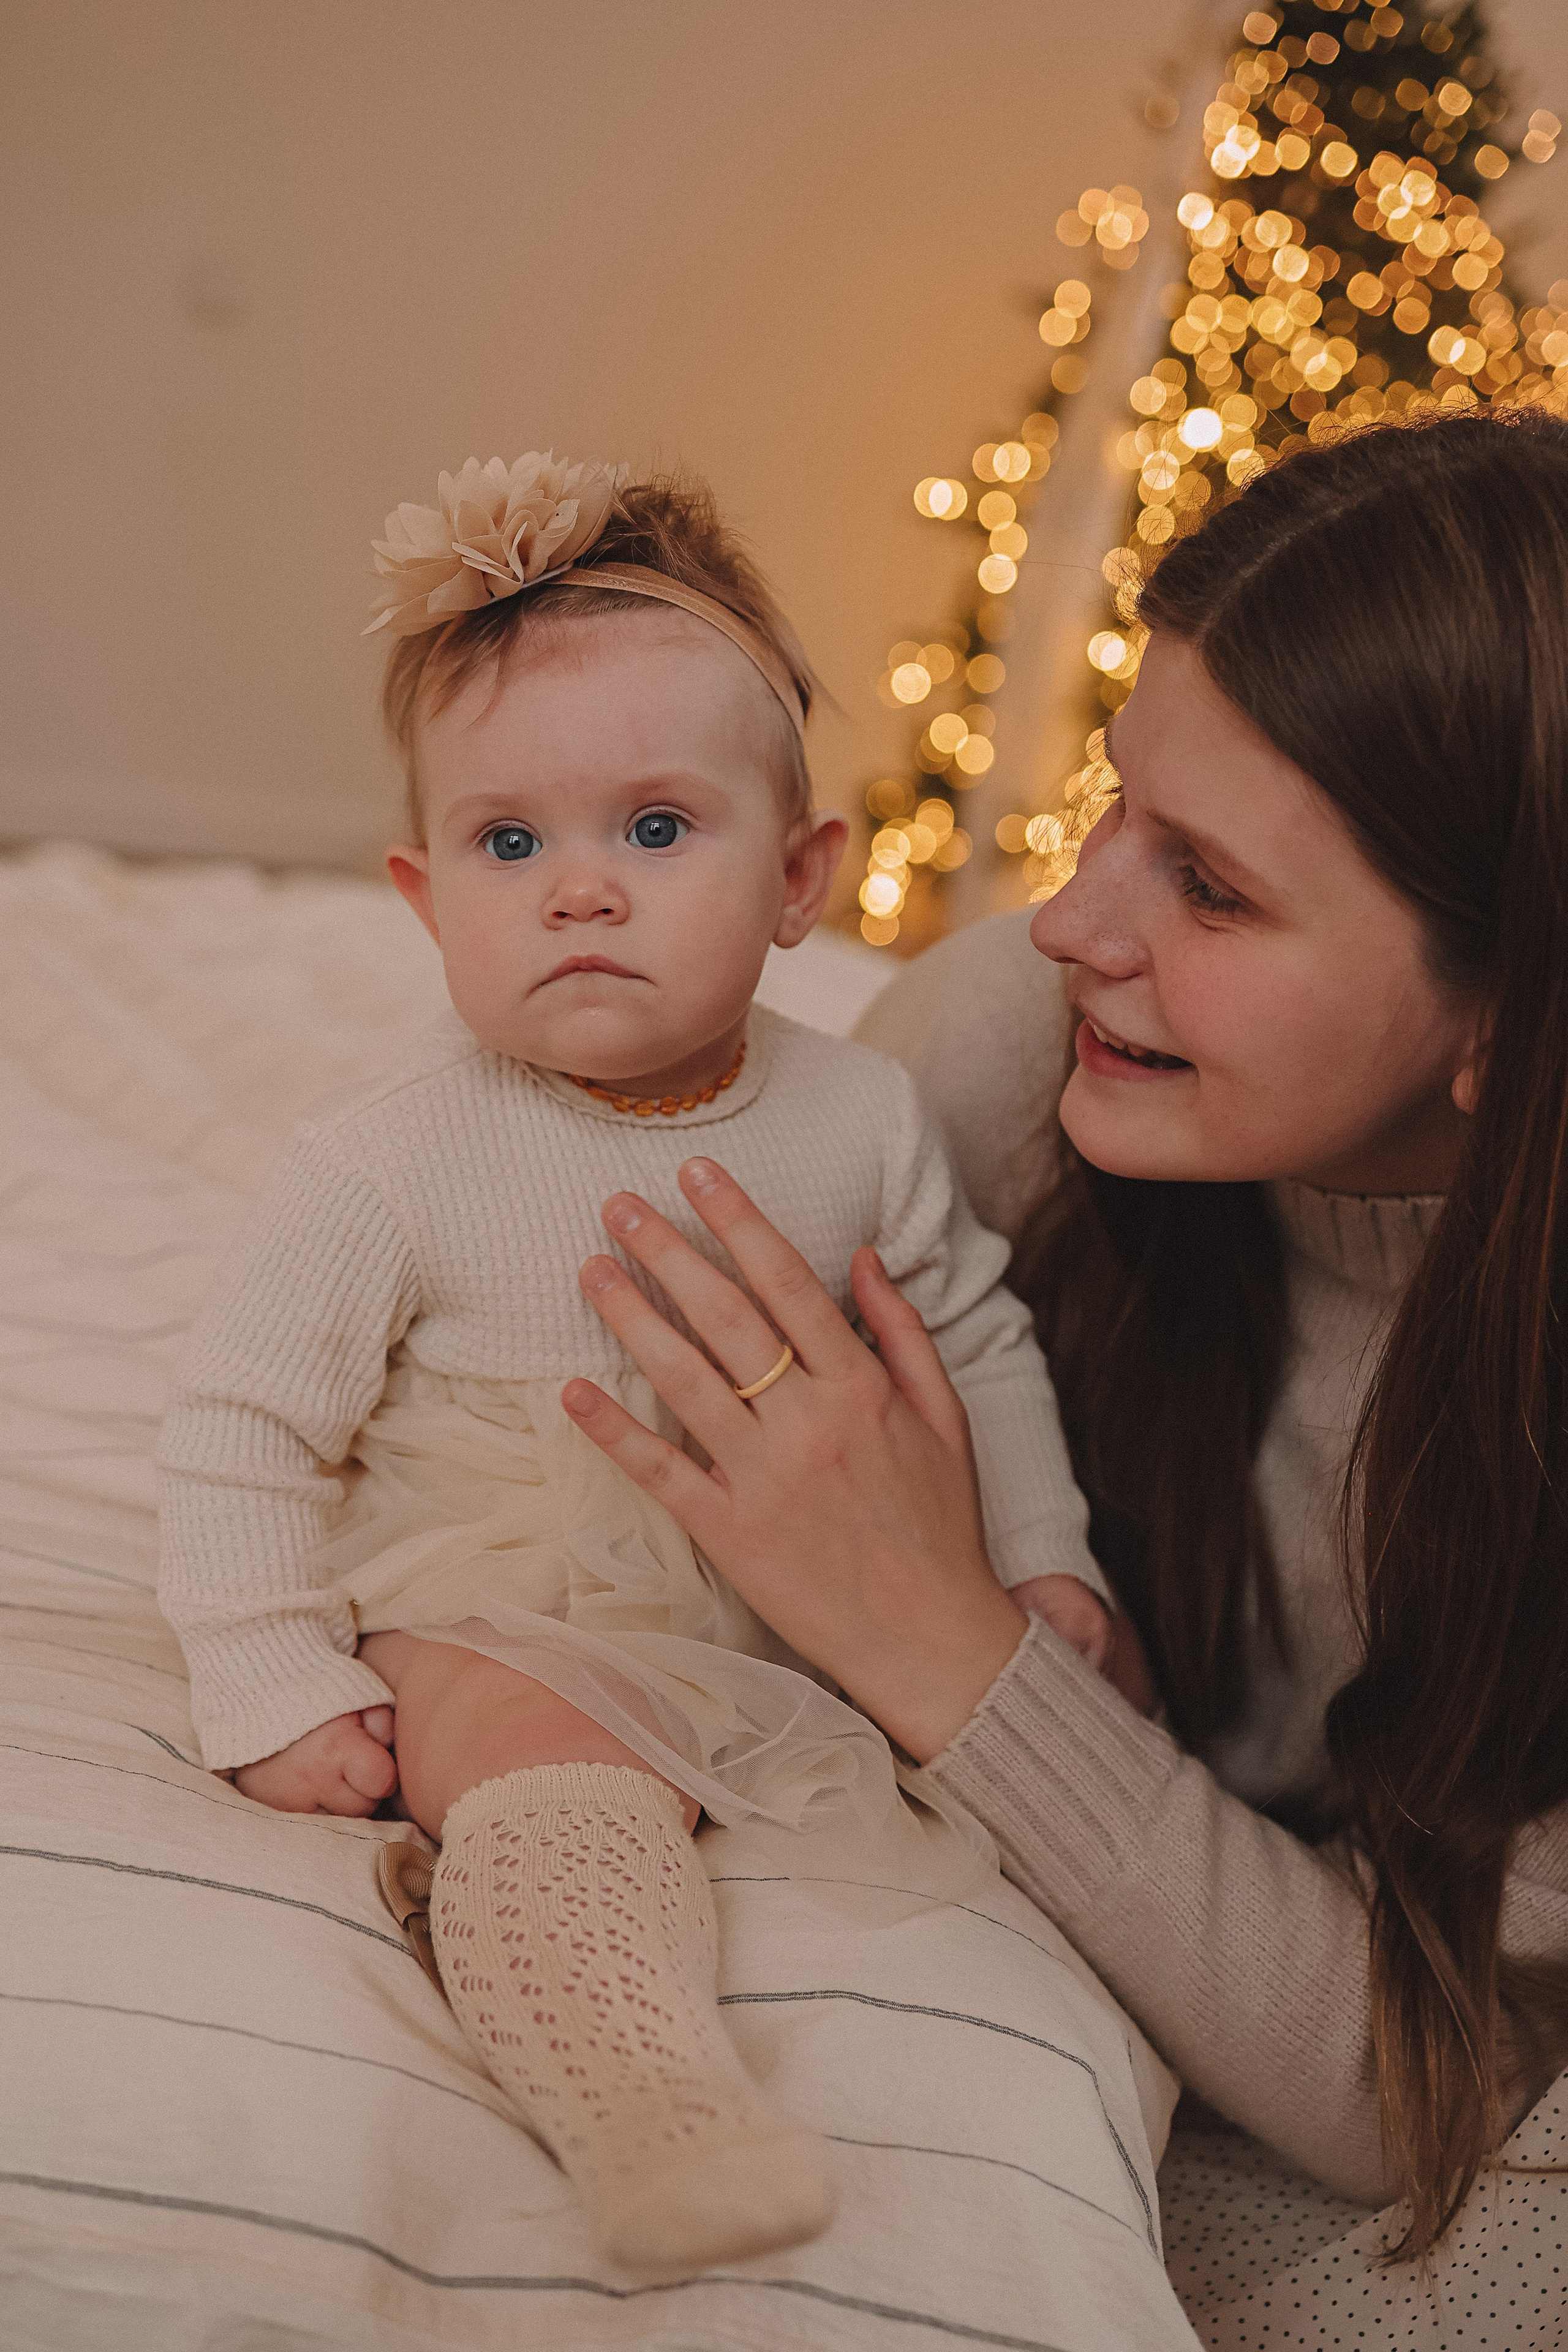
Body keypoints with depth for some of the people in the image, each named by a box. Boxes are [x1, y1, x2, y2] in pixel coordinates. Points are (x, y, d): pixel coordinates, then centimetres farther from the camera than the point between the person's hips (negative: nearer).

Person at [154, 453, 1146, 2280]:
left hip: (807, 1612, 5)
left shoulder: (856, 1120, -5)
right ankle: (645, 2108, -41)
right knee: (559, 1786, -33)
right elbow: (241, 1425, -10)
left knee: (1078, 1675, -4)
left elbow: (975, 1341, 10)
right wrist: (272, 1692, -14)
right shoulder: (397, 1166, -16)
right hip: (508, 1635, -5)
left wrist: (1041, 1567, 6)